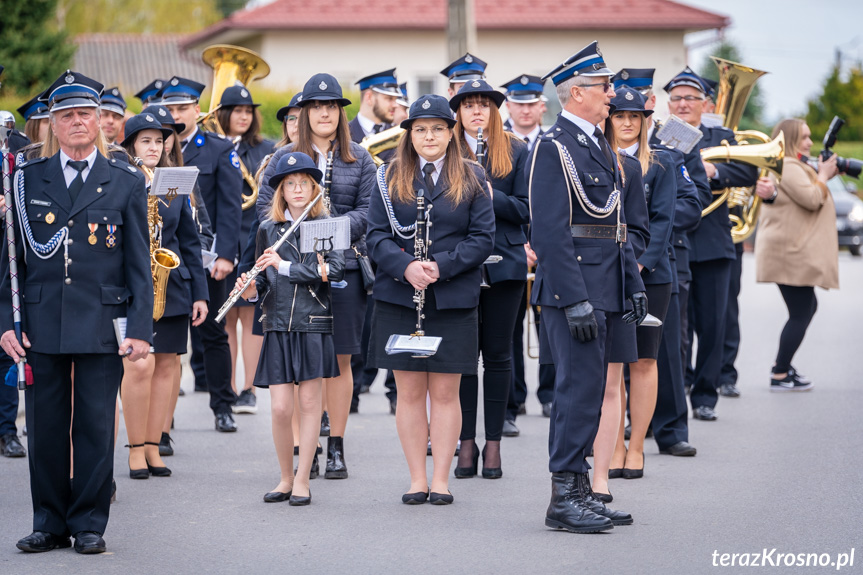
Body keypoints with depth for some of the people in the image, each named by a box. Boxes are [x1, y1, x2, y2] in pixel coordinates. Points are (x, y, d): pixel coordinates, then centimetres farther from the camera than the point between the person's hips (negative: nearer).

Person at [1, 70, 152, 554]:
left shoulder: (127, 183, 5)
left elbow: (139, 263, 4)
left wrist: (141, 328, -4)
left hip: (102, 327, -1)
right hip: (41, 326, 2)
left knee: (96, 426, 1)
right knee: (46, 427, 5)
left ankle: (89, 523, 10)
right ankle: (50, 523, 15)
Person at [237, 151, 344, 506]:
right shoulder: (268, 230, 9)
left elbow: (335, 269, -12)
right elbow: (264, 281, 13)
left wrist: (286, 266, -15)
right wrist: (250, 289, -9)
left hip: (314, 323, -2)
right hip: (278, 325, 2)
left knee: (309, 402, 1)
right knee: (281, 407, -3)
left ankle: (302, 480, 10)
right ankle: (285, 478, 14)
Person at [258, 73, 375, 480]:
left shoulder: (359, 159, 10)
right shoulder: (283, 157, 8)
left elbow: (368, 209, 2)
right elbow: (265, 206, 3)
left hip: (345, 267, 1)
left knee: (340, 360, 3)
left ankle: (336, 449, 11)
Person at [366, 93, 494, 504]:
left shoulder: (471, 180, 5)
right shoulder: (391, 177, 8)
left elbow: (483, 238, 0)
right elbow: (376, 235, 2)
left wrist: (442, 266, -13)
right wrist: (405, 267, -15)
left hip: (453, 300, -1)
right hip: (399, 299, 1)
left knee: (445, 393, 1)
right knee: (409, 392, 3)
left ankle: (441, 479, 7)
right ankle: (417, 480, 9)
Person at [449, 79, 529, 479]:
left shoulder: (516, 152, 5)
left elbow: (526, 209, 0)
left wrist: (493, 197, -16)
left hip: (504, 263, 0)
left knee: (498, 353, 3)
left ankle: (493, 443, 9)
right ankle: (466, 442, 10)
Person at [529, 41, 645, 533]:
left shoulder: (599, 145, 17)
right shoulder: (554, 148, -12)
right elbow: (549, 233, -18)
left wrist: (634, 284, 16)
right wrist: (575, 301, -22)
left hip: (602, 290, 9)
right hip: (575, 291, -9)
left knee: (587, 391, 12)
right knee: (580, 389, -9)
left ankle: (580, 492, 17)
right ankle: (565, 498, -4)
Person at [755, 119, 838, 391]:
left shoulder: (793, 167, 21)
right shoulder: (788, 167, -15)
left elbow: (808, 199, 25)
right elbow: (811, 199, -23)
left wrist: (823, 176, 14)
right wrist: (823, 176, -8)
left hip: (793, 252, 12)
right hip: (790, 253, -12)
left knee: (807, 307, 19)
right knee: (800, 314, -9)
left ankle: (782, 365, 24)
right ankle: (780, 376, -5)